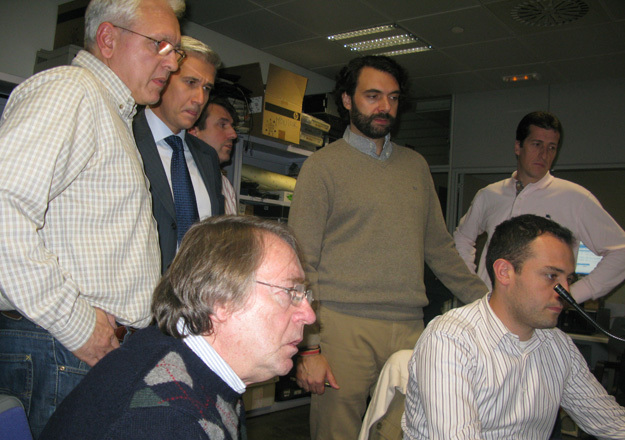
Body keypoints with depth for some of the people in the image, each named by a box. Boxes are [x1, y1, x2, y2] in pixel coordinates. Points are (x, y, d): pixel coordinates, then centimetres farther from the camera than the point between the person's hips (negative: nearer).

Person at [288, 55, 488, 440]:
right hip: (344, 325, -4)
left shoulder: (415, 165, 16)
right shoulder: (323, 165, 1)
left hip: (410, 328, 4)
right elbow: (301, 263, -4)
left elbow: (439, 247, 19)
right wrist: (308, 346, -11)